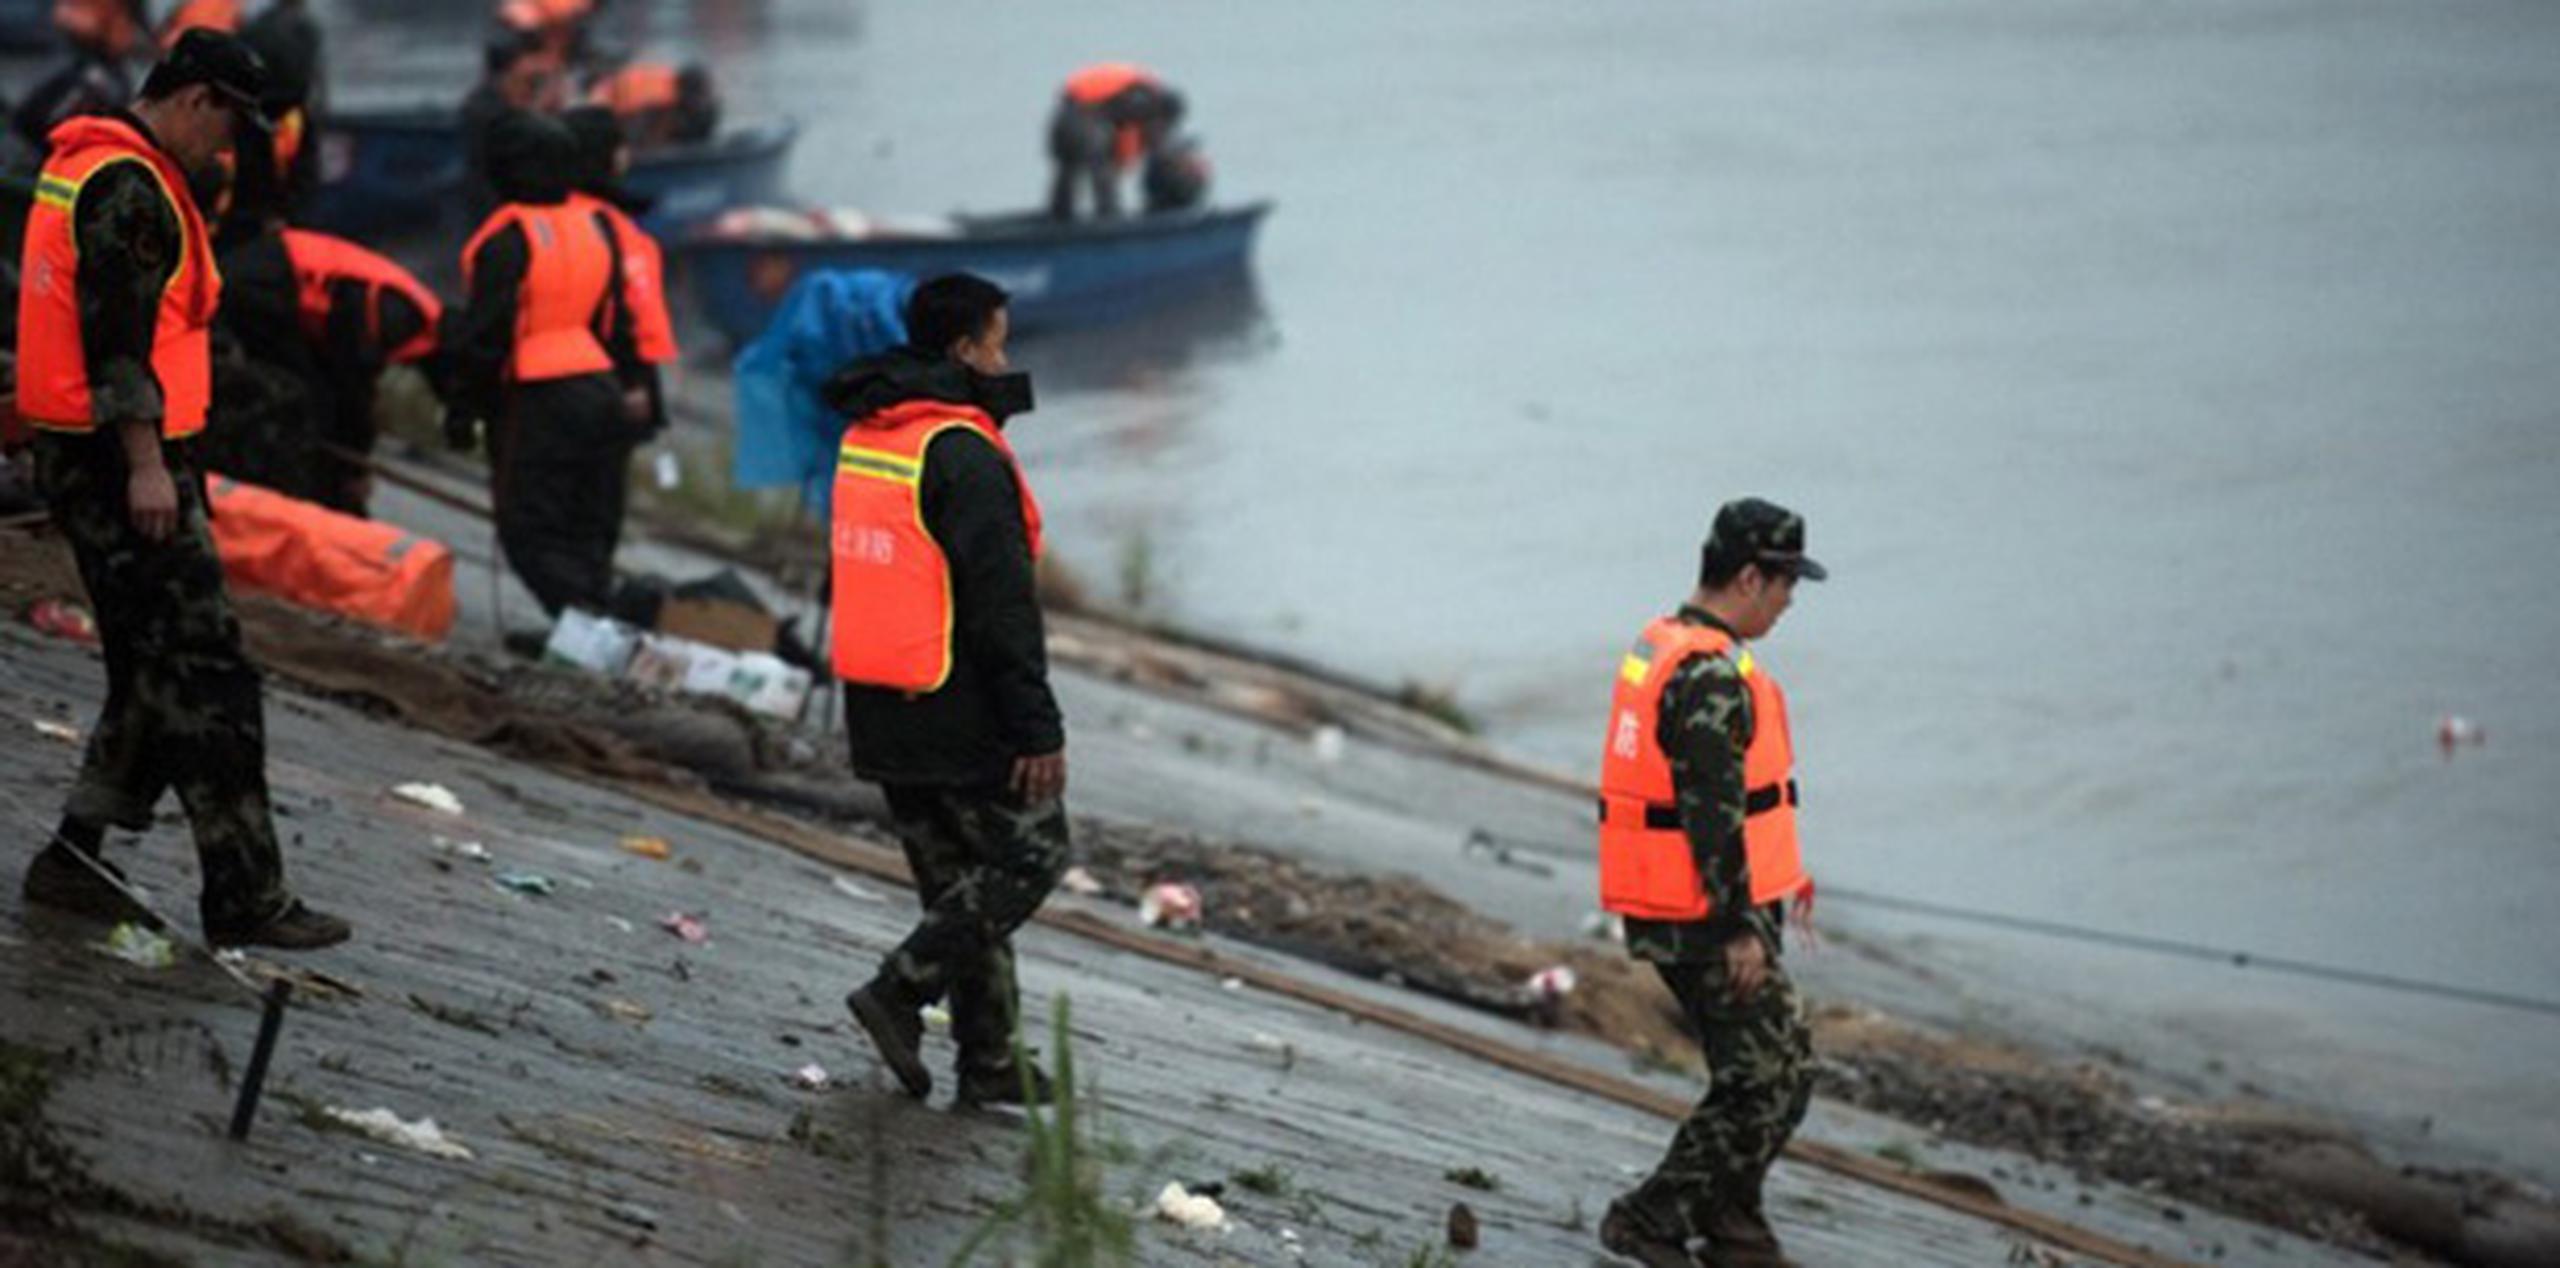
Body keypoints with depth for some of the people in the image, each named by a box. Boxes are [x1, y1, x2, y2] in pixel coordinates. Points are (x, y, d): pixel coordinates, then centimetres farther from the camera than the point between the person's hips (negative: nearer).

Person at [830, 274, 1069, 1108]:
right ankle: (903, 990, -6)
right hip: (962, 716, -9)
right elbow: (1002, 604, -20)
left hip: (883, 715, 9)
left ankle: (991, 1067, 15)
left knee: (956, 879, 13)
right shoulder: (963, 455, -18)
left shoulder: (862, 438, 11)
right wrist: (1037, 726, -18)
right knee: (1031, 852, 4)